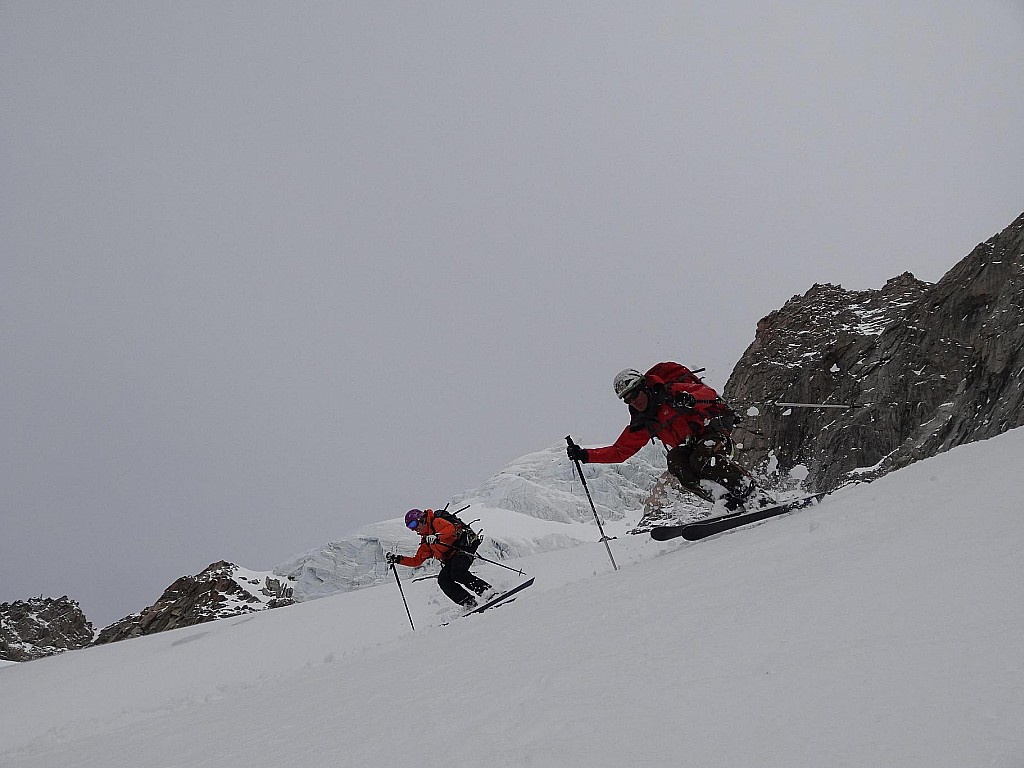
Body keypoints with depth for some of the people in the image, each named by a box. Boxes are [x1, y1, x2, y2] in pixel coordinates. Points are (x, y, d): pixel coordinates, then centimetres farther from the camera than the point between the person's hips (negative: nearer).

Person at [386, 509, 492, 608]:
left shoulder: (436, 522, 1)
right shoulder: (426, 543, 24)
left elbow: (451, 528, -19)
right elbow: (416, 561, 25)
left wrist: (437, 537, -33)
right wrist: (398, 559, 16)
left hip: (462, 550, -7)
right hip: (450, 560, 7)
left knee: (457, 574, -33)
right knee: (443, 580, -19)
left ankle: (487, 590, -29)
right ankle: (468, 601, -21)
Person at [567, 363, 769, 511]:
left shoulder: (671, 392, -10)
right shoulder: (641, 424, 7)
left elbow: (708, 393, -18)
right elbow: (619, 451, 12)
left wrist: (689, 398, -40)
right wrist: (585, 455, 2)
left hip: (714, 432, -5)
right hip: (688, 448, 5)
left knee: (702, 460, -35)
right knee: (675, 460, -28)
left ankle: (756, 496, -32)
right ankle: (734, 505, -35)